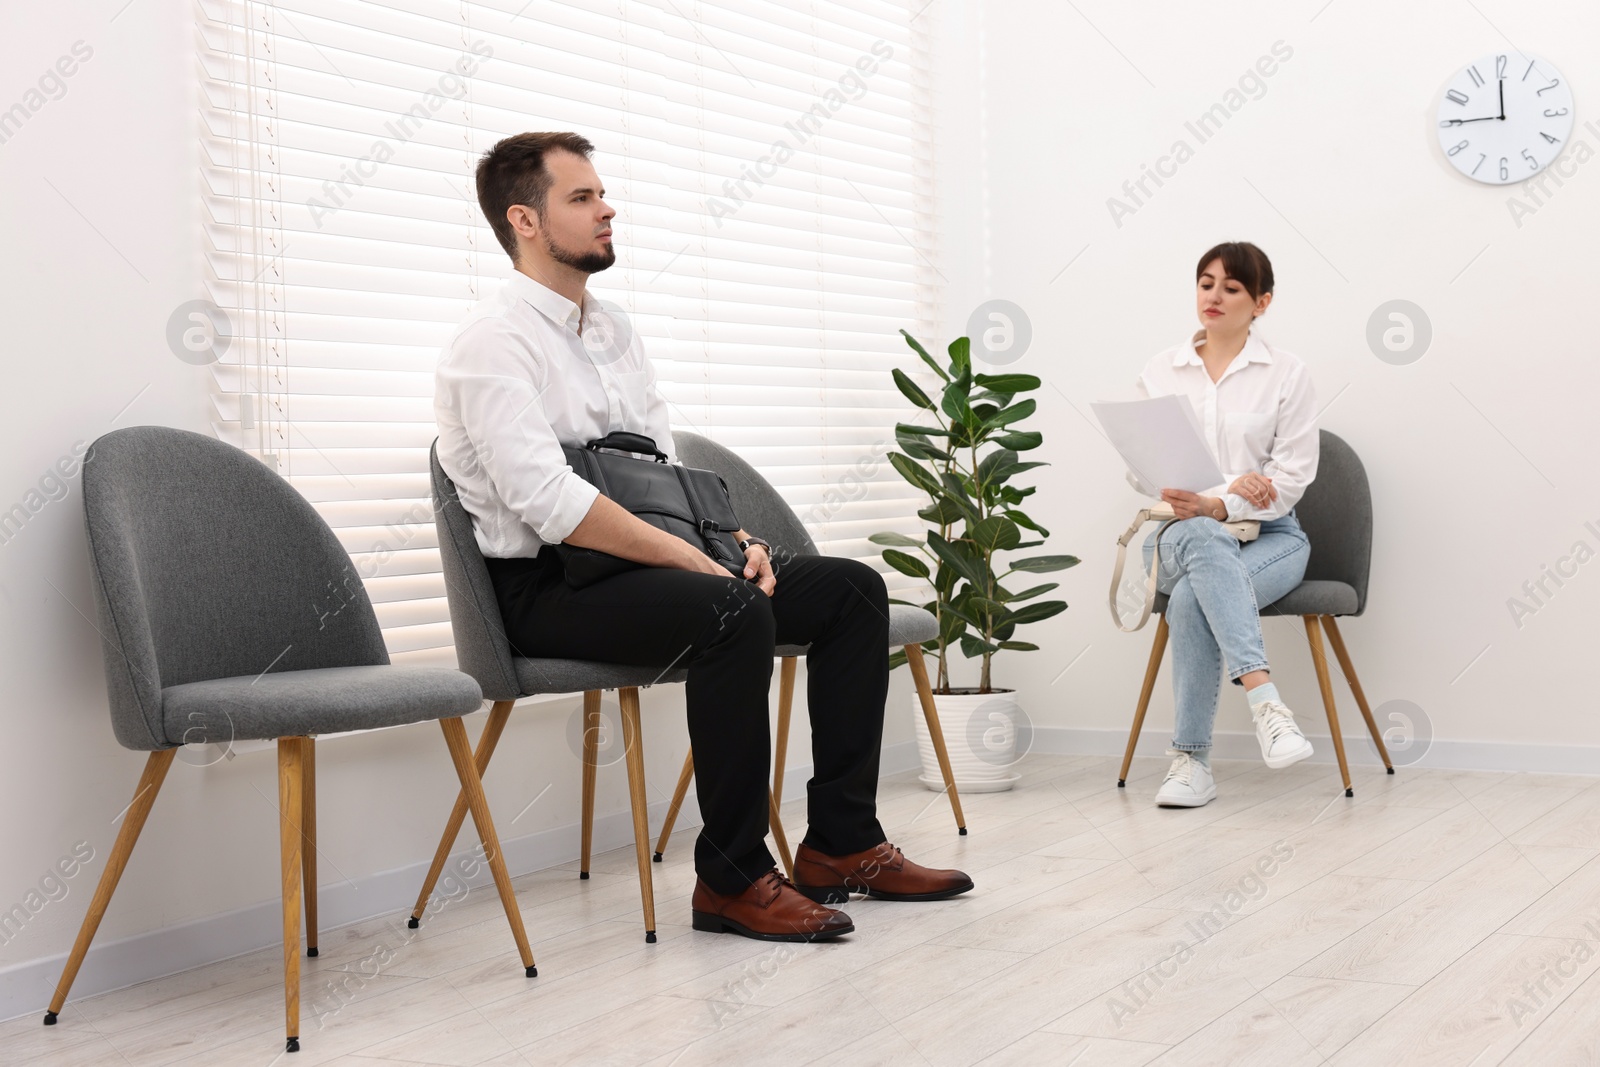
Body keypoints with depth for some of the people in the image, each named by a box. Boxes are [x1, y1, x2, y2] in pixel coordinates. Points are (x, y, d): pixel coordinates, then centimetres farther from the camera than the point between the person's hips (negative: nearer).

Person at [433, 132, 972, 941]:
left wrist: (733, 539, -1)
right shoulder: (493, 342, -11)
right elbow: (551, 503, -23)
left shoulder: (614, 333, 17)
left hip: (642, 565, 9)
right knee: (734, 613, -35)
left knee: (852, 588, 0)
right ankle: (732, 880, -22)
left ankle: (841, 844, 1)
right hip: (547, 587, -9)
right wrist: (694, 558, -24)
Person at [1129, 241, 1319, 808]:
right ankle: (1266, 703, -52)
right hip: (1180, 532, 1)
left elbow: (1293, 476, -5)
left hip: (1266, 534, -1)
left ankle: (1192, 760, -33)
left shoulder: (1287, 374, 2)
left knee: (1193, 598, -36)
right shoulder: (1159, 371, 9)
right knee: (1202, 542, -39)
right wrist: (1230, 482, -13)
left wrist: (1217, 504, -23)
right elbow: (1140, 469, 3)